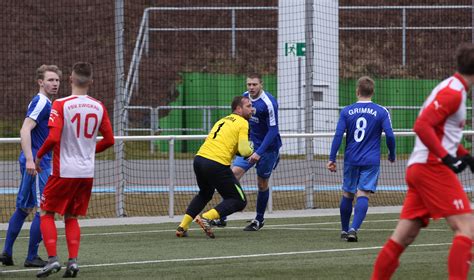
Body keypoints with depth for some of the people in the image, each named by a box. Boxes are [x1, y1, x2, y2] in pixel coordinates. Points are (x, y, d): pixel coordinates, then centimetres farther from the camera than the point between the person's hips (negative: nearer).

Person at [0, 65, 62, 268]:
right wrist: (30, 159, -31)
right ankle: (32, 257, -2)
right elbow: (25, 131, -24)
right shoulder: (41, 102, -14)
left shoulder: (45, 103, 18)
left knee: (23, 208, 15)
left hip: (35, 162, 11)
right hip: (37, 163, -11)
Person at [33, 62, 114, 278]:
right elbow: (109, 140, 8)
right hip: (87, 172, 4)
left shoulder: (61, 105, -11)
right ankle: (73, 260, 4)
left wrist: (38, 156, -2)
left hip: (63, 170, -4)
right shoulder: (99, 107, 2)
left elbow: (53, 138, -19)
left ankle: (52, 258, -6)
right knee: (71, 217, 17)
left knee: (47, 213, 8)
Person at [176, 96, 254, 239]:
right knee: (239, 201, 4)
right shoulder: (242, 123, 0)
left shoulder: (223, 120, 24)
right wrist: (251, 150, 13)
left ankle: (182, 227, 22)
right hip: (217, 165, -8)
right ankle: (206, 218, -13)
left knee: (204, 194, 33)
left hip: (199, 158, 8)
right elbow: (244, 151, -10)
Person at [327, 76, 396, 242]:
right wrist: (392, 155, 10)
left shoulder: (346, 112, 1)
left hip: (351, 160, 2)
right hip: (371, 161, -2)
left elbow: (338, 136, -4)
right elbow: (390, 136, -6)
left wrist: (332, 159, -2)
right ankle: (353, 229, -24)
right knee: (363, 195, -7)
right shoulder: (381, 112, -2)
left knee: (347, 195, 15)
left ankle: (344, 230, 26)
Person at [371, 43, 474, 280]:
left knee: (404, 236, 8)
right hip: (432, 168, -10)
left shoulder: (454, 89, 20)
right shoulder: (454, 93, -11)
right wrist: (447, 157, -22)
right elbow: (422, 125, -21)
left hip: (418, 167, 10)